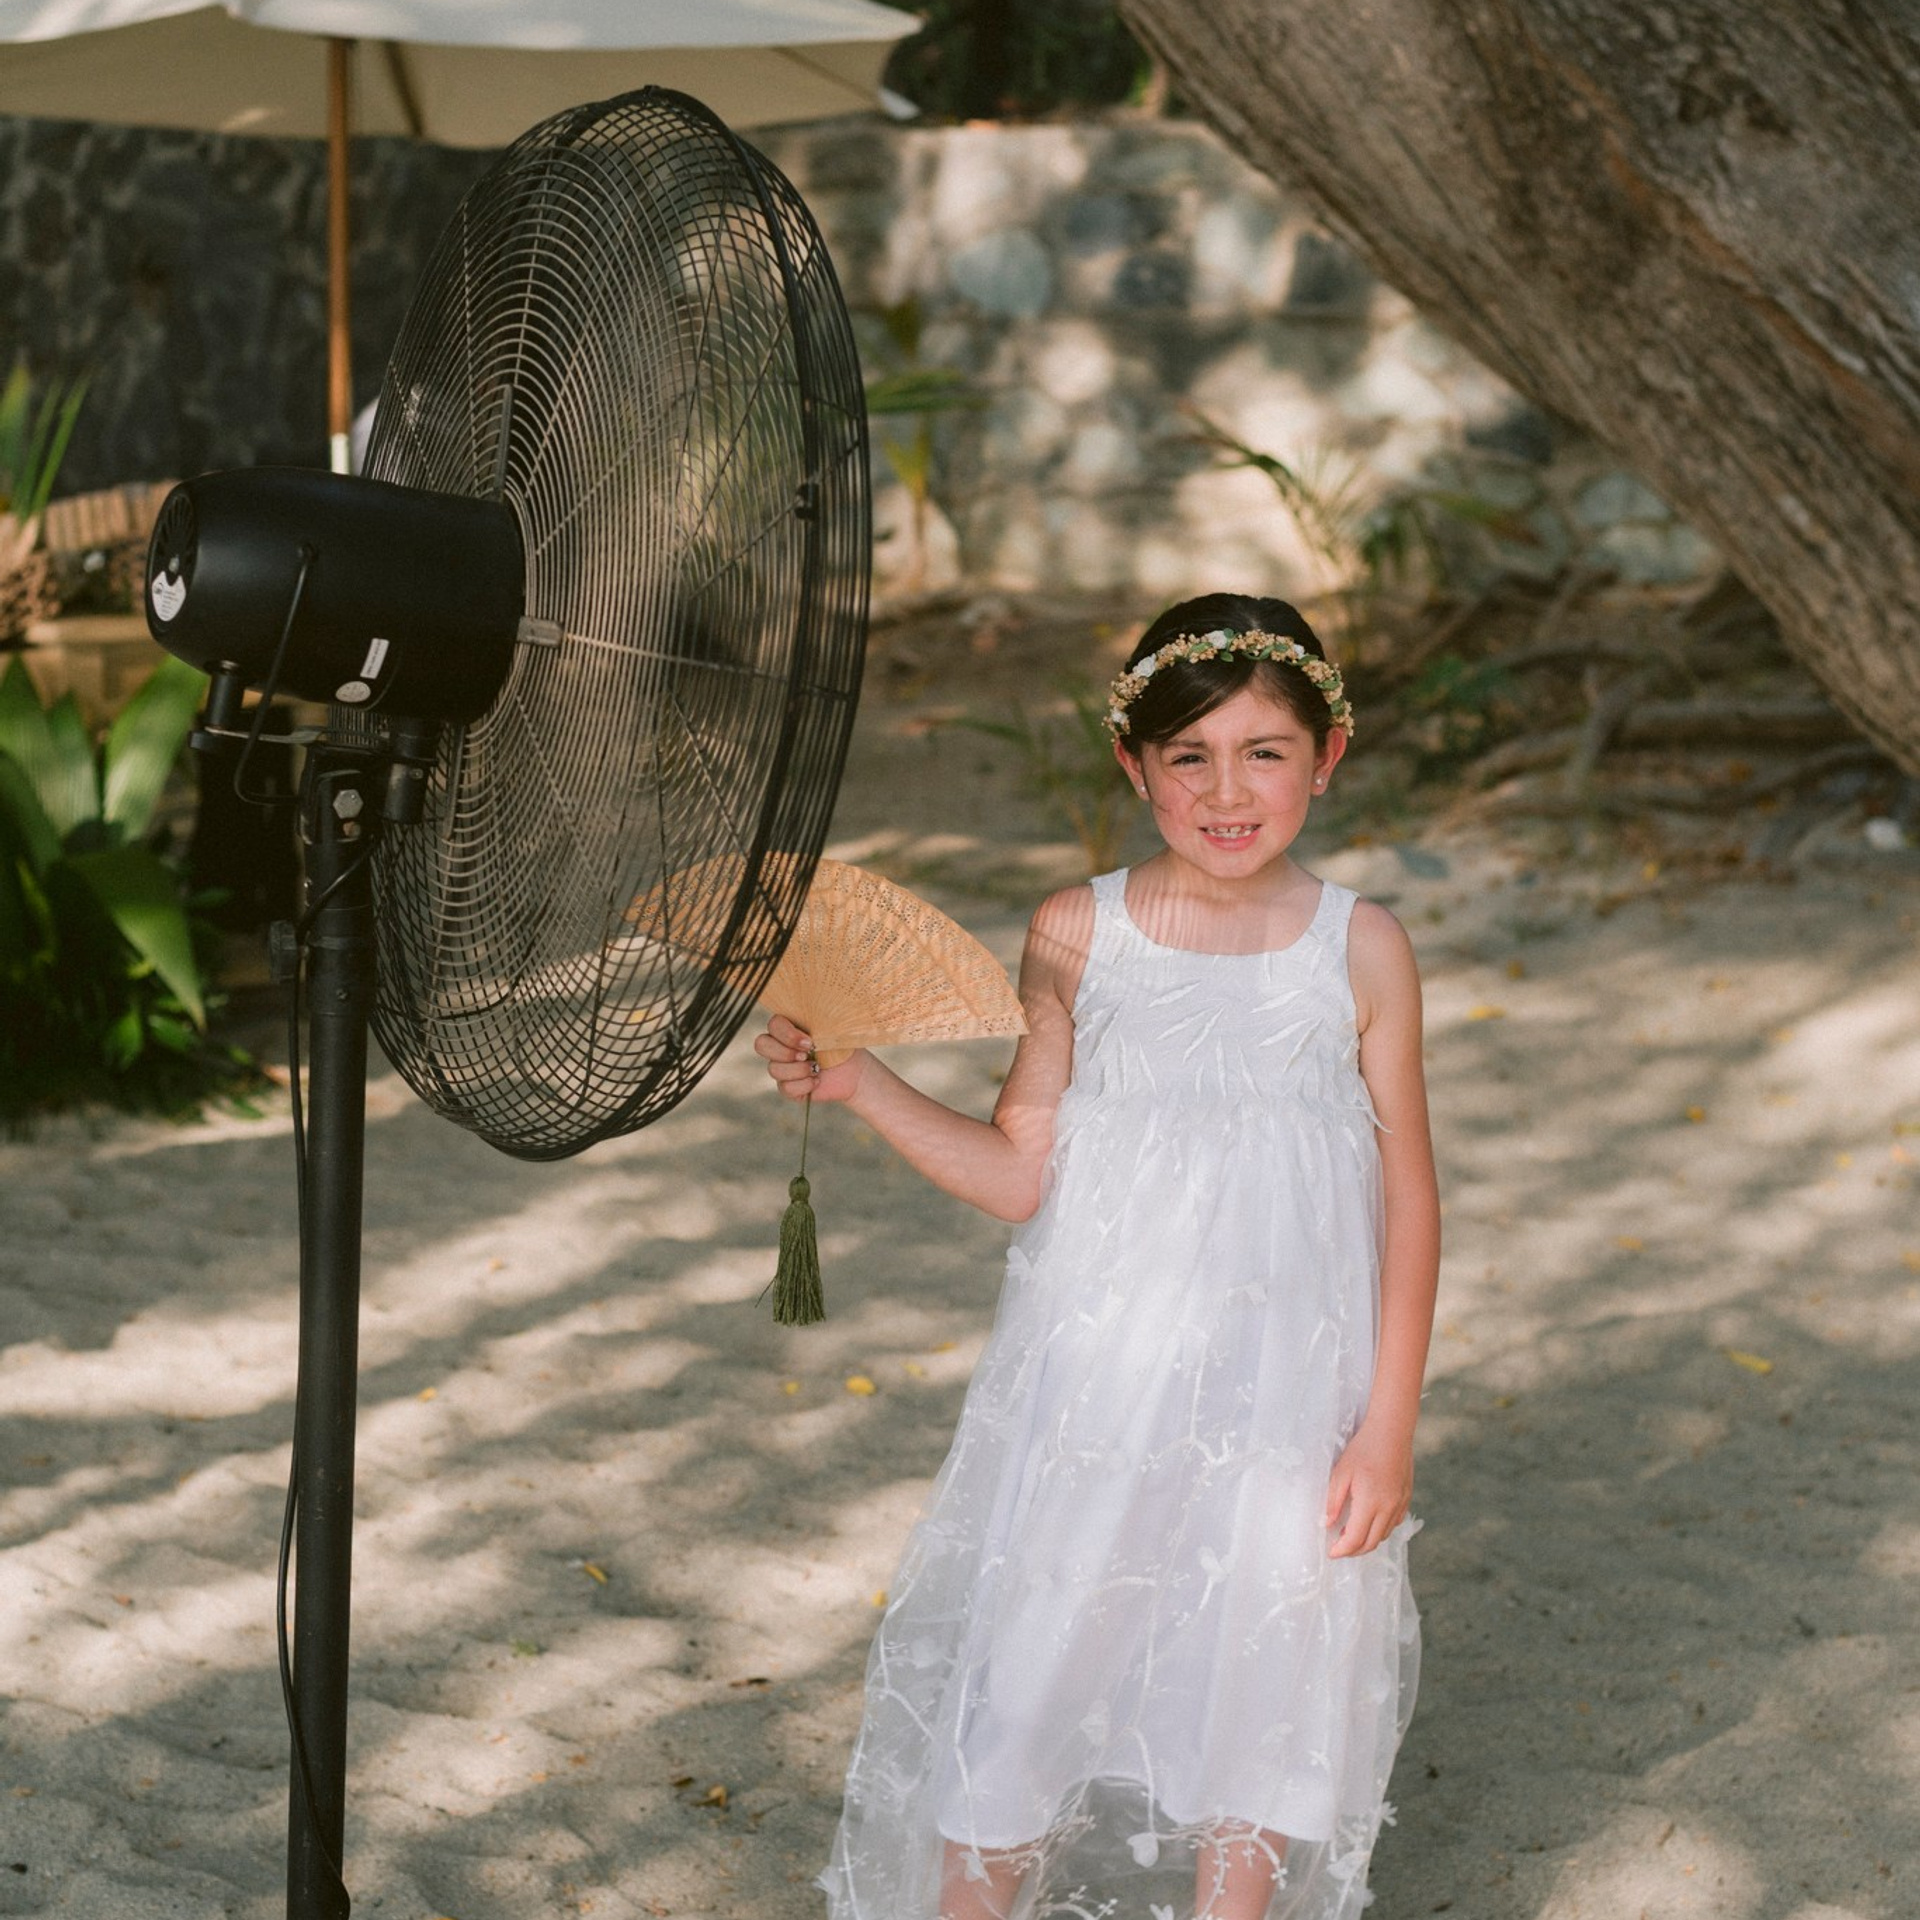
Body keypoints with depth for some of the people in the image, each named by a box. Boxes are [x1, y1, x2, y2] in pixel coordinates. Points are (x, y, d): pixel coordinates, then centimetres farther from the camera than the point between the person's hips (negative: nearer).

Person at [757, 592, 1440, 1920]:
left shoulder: (1361, 953, -6)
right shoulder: (1077, 940, -4)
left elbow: (1408, 1200, -1)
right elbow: (1022, 1172, 2)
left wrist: (1389, 1425, -3)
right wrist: (860, 1086, -9)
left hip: (1284, 1410, 0)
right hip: (1094, 1392, 0)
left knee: (1257, 1707, 11)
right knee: (1016, 1682, 7)